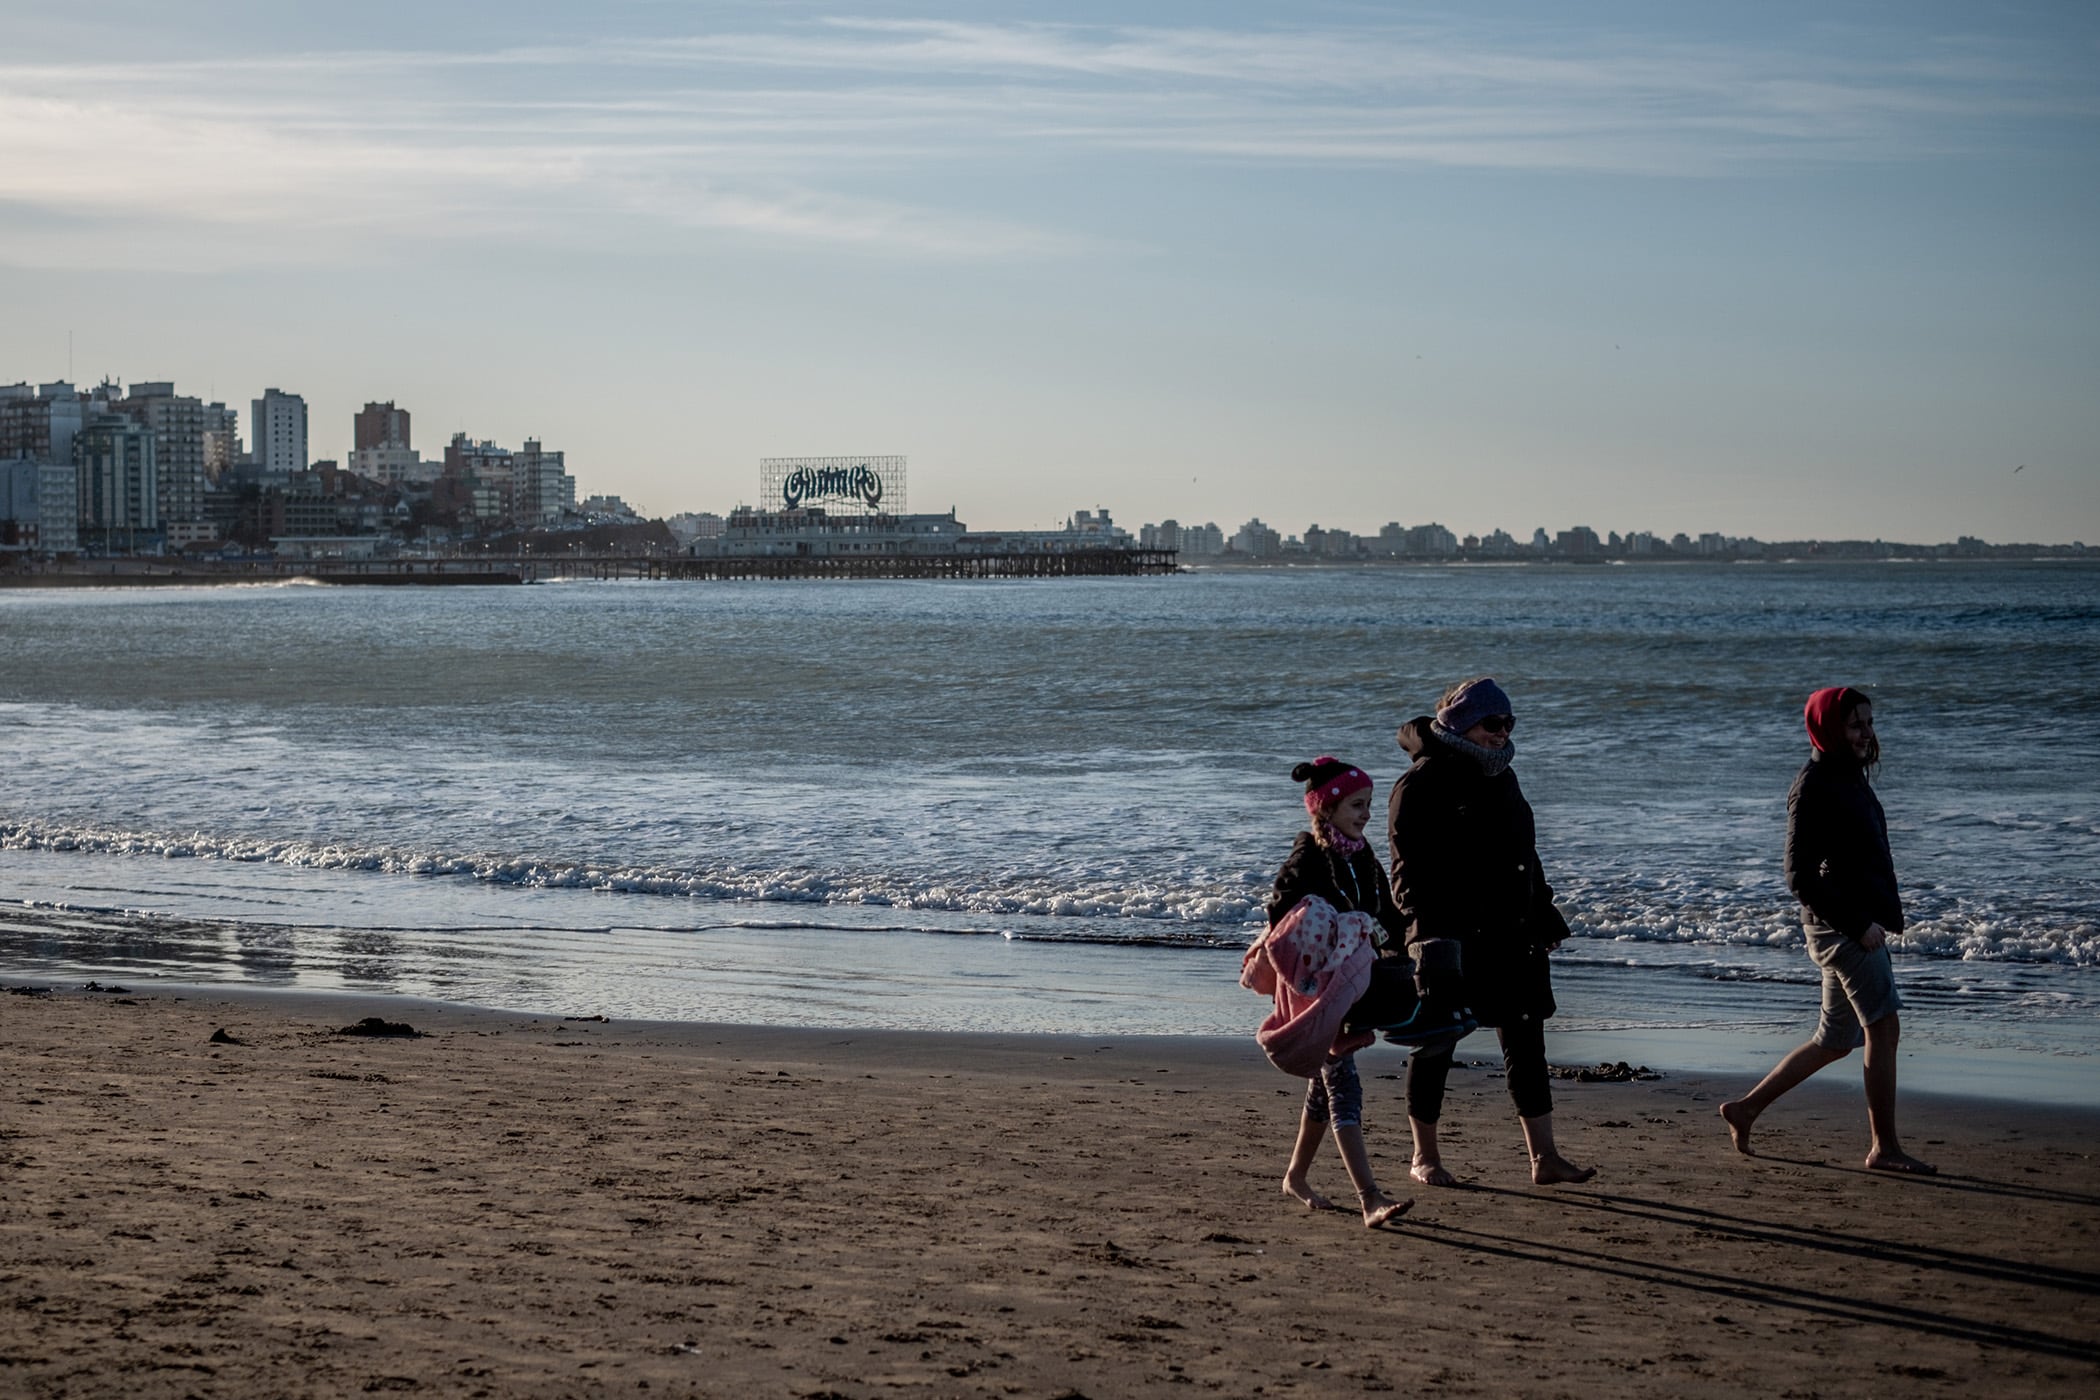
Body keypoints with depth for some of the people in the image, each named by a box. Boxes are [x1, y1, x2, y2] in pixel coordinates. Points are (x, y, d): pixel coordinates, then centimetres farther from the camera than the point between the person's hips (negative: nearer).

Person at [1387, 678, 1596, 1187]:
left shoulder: (1500, 777, 14)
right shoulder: (1422, 784, -10)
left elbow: (1525, 856, 22)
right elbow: (1410, 869, -14)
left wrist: (1544, 916, 20)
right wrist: (1425, 932, -22)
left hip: (1510, 939, 7)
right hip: (1450, 941, -7)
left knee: (1526, 1044, 4)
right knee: (1435, 1046, 3)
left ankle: (1544, 1158, 6)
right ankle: (1424, 1157, 16)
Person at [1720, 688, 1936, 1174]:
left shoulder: (1849, 778, 16)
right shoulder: (1813, 787, -13)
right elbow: (1800, 875, -17)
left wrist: (1887, 914, 17)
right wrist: (1858, 924, -19)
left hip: (1862, 923, 10)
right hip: (1839, 926, -10)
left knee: (1834, 1041, 13)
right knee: (1884, 1027, -10)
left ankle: (1745, 1108, 20)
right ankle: (1884, 1147, -5)